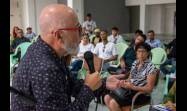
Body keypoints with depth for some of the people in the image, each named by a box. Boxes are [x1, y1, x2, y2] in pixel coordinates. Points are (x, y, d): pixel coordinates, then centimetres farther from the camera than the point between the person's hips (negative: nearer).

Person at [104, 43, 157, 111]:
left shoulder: (151, 67, -12)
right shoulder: (135, 63, 9)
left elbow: (149, 88, -14)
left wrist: (133, 87, -24)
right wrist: (124, 81, -7)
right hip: (128, 89, 7)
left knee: (113, 103, -23)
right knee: (107, 98, -12)